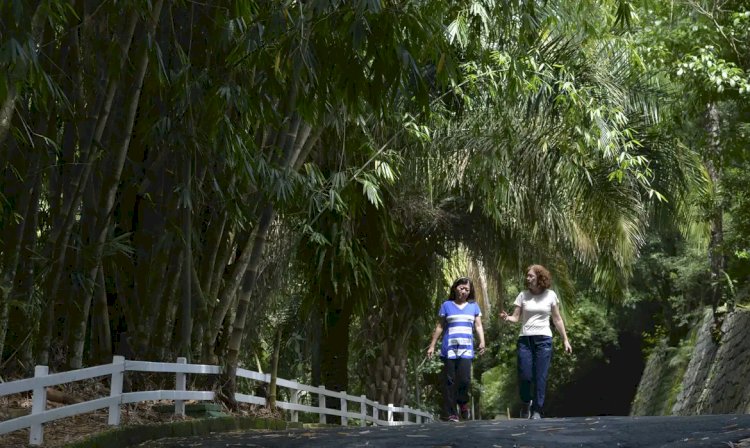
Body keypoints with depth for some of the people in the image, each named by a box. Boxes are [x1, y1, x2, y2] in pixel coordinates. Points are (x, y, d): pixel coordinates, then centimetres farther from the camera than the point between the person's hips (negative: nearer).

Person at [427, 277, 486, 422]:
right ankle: (451, 413, 3)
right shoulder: (447, 305, 9)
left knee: (464, 378, -15)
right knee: (449, 381, -1)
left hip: (466, 349, 0)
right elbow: (439, 327, 11)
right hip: (449, 348, 0)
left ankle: (463, 403, 12)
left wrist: (482, 341, -6)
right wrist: (432, 345, 8)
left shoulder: (473, 306, 13)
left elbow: (478, 326, 10)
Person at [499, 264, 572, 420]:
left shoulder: (550, 295, 3)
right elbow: (516, 317, 2)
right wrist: (507, 318, -20)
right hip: (525, 339, 1)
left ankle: (537, 410, 5)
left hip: (543, 339, -1)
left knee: (540, 377, -3)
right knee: (524, 376, -5)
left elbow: (557, 319, 8)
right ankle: (526, 403, 21)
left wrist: (565, 339, 6)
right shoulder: (523, 295, 4)